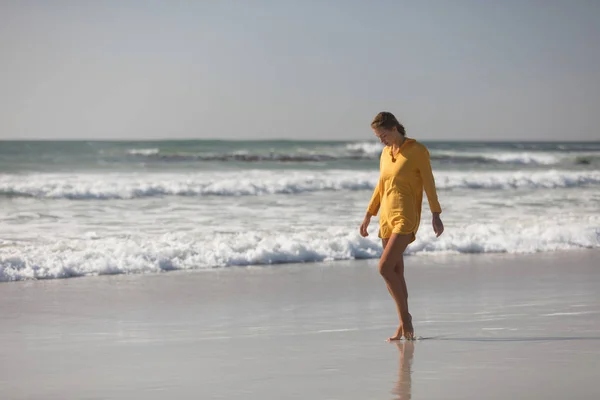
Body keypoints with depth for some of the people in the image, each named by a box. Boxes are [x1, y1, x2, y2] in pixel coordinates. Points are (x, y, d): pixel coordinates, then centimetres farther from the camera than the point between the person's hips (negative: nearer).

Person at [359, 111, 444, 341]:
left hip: (406, 217, -7)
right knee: (396, 272, 7)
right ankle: (404, 326, 13)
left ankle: (405, 315, -2)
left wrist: (436, 215, -13)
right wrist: (368, 216, 19)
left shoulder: (418, 150, -8)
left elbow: (429, 184, -8)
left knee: (385, 267, -17)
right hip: (387, 217, 7)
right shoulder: (385, 153, 12)